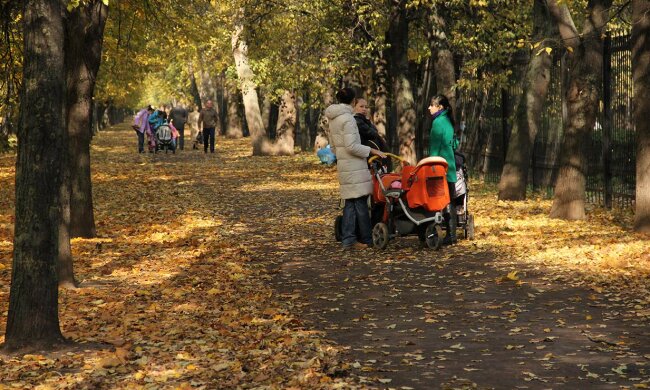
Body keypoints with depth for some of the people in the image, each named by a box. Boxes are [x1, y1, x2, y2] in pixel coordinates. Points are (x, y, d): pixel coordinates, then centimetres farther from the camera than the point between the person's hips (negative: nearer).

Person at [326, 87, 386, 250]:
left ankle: (348, 240, 6)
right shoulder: (347, 118, -14)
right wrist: (372, 151, -14)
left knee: (350, 203, 9)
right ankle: (367, 239, 4)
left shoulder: (333, 119, 14)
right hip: (354, 165, -9)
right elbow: (351, 146, -20)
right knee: (360, 202, -2)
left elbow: (333, 146, 22)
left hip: (343, 165, 9)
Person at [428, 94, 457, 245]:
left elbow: (435, 147, -13)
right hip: (449, 167, 9)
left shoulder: (438, 122, -11)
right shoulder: (448, 121, 16)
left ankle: (450, 236, -7)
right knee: (450, 201, 9)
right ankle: (452, 235, 11)